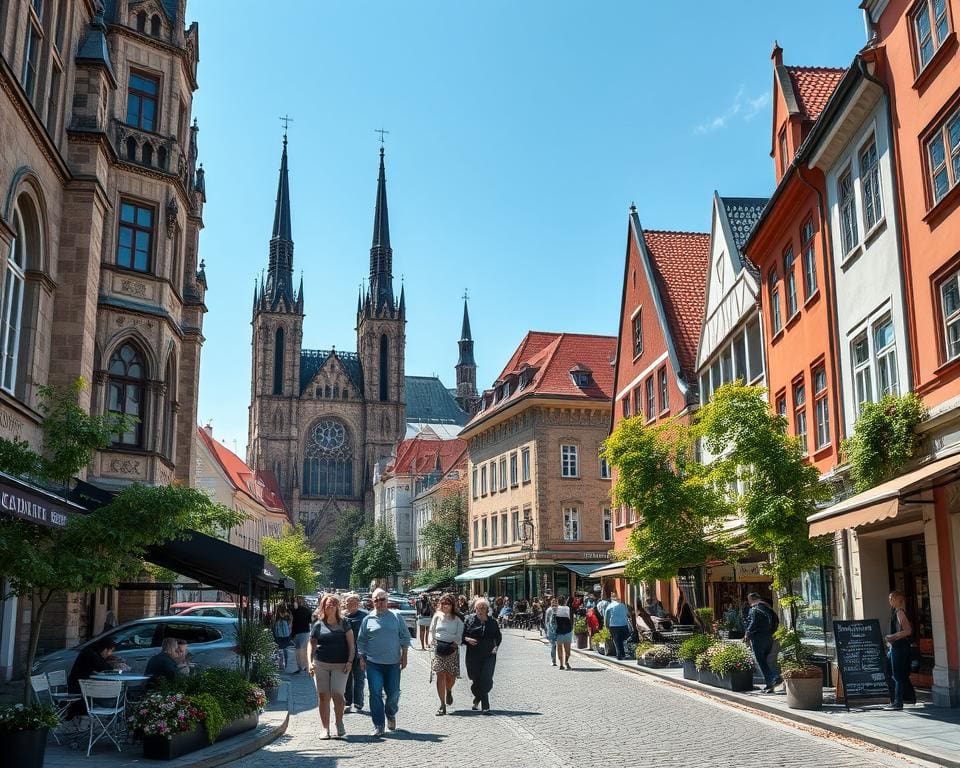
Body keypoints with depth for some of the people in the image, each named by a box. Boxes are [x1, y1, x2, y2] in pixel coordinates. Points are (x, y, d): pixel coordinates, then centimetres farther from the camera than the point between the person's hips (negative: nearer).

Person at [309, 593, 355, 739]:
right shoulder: (318, 625, 9)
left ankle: (339, 724, 13)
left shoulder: (344, 624, 7)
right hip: (320, 664, 1)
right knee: (323, 696, 0)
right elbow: (311, 645, 10)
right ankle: (324, 728, 10)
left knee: (337, 694, -10)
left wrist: (350, 661, -4)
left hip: (340, 665, -1)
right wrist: (310, 662, -3)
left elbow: (351, 644, 6)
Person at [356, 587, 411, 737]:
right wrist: (362, 658, 2)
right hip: (373, 663, 0)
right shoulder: (367, 619, 4)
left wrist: (404, 656, 3)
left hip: (393, 663, 1)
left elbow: (405, 637, 8)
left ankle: (391, 715, 34)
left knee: (393, 693, 5)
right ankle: (378, 725, 4)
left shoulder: (396, 617, 5)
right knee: (375, 694, -5)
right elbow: (361, 641, 8)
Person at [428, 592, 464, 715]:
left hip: (452, 649, 0)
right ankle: (442, 705, -3)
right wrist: (432, 642, -2)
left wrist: (456, 643, -14)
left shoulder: (457, 618, 4)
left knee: (451, 676, 1)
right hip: (438, 648, 0)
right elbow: (431, 631, 13)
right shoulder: (437, 616, 8)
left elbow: (459, 635, 3)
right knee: (440, 675, -7)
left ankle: (449, 691, 38)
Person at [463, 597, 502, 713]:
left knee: (486, 680, -12)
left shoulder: (492, 621, 7)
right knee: (475, 680, 3)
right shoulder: (469, 620, 2)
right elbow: (461, 635, 5)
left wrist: (496, 646, 3)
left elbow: (498, 636, 19)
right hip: (473, 655, -1)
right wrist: (467, 639, -15)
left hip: (489, 655, 1)